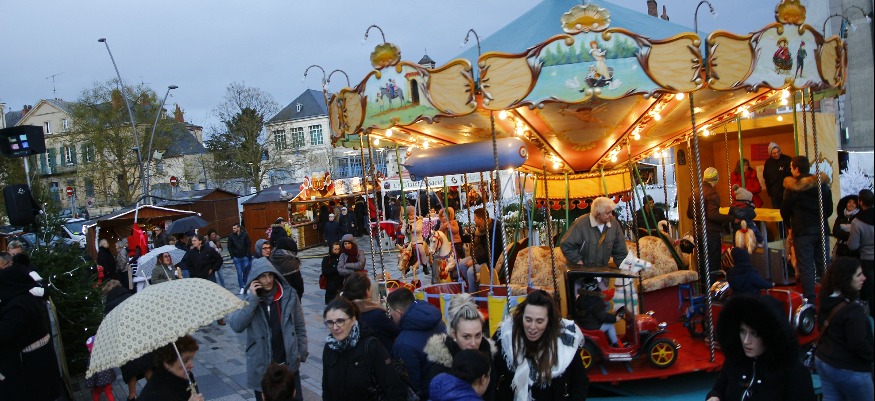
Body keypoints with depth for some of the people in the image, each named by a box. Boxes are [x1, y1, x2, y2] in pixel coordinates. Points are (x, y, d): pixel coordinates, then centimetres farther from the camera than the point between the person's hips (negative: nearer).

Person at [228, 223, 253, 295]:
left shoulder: (245, 234, -7)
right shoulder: (231, 236, -4)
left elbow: (249, 245, -3)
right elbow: (229, 247, 3)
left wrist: (247, 255, -6)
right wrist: (232, 256, -2)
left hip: (245, 257, -1)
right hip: (236, 258, 1)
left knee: (246, 272, 5)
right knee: (239, 273, 1)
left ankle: (245, 284, 24)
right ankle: (242, 288, 7)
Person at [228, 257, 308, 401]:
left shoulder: (288, 295, -4)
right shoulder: (248, 299, -4)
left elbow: (300, 327, 3)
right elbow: (236, 326, -20)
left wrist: (301, 354, 0)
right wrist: (252, 299, -20)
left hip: (288, 364, 0)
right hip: (261, 366, 0)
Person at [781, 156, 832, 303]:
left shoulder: (793, 189, -11)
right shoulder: (823, 184, 5)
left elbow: (785, 211, -3)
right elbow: (829, 209, 11)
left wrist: (790, 225, 14)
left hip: (802, 231, -5)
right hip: (821, 230, 5)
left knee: (806, 266, -1)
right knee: (823, 264, 12)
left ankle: (810, 299, -1)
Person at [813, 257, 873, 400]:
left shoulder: (827, 301, -1)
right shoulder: (853, 310, -26)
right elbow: (859, 345, -25)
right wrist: (871, 356, -7)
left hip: (823, 361, 8)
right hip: (849, 370, -7)